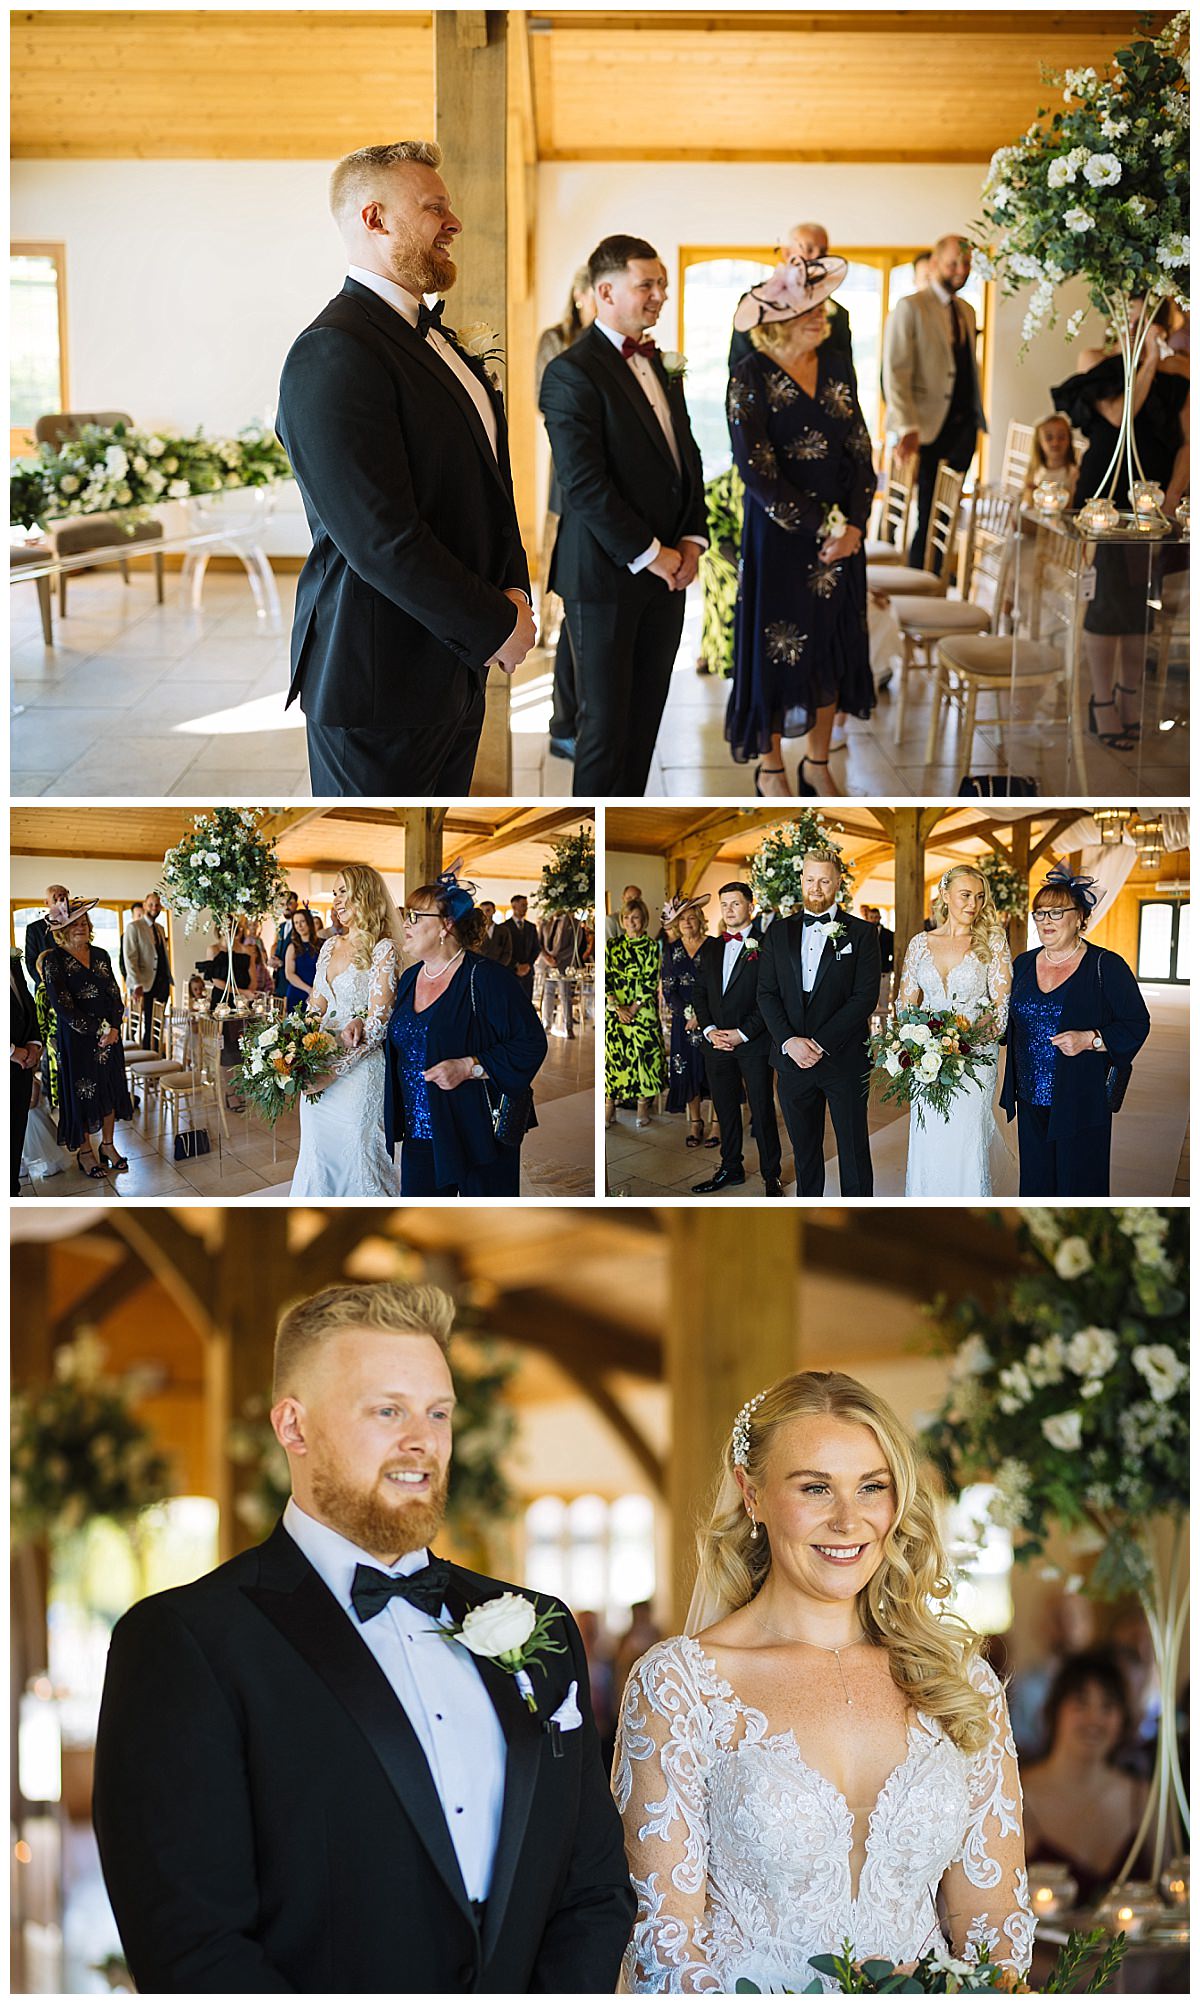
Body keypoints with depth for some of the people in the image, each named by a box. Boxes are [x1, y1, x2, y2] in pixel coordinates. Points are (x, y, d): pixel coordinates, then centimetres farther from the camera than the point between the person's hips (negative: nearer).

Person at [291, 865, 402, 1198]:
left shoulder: (383, 949, -10)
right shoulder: (330, 947, 13)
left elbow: (377, 1025, -15)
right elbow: (315, 1006, 15)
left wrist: (334, 1071, -19)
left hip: (358, 1070, -7)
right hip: (319, 1074, 7)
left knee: (354, 1156, 0)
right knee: (318, 1156, 12)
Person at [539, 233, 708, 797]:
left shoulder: (659, 365, 13)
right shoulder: (572, 372, -13)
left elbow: (686, 456, 17)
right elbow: (583, 482, -18)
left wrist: (691, 540, 2)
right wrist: (649, 554, -16)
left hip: (667, 572, 7)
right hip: (608, 576, -7)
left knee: (646, 713, 10)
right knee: (606, 719, 1)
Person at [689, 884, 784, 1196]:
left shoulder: (764, 945, -4)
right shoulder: (710, 947, 14)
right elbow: (700, 992, 13)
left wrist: (742, 1033, -14)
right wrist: (709, 1030, -3)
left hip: (753, 1042, -5)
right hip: (717, 1042, 5)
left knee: (762, 1111, -1)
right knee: (725, 1109, 12)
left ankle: (771, 1175, 6)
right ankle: (731, 1168, 22)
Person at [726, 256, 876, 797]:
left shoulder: (836, 367, 5)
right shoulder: (752, 377, -11)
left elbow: (860, 449, 6)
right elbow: (755, 468, -16)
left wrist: (853, 524, -8)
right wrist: (818, 527, -17)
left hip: (840, 534, 5)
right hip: (777, 535, -5)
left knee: (833, 645, 10)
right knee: (776, 646, 3)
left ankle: (818, 762, 24)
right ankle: (770, 766, 19)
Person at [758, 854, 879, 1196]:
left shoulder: (861, 933, -1)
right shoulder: (779, 932, 9)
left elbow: (865, 997, -8)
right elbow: (766, 993, 5)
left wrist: (820, 1043, -15)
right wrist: (789, 1041, -11)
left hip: (843, 1061, -3)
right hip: (793, 1060, 3)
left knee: (854, 1151, 1)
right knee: (804, 1149, 12)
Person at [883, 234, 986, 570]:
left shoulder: (967, 311, 17)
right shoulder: (909, 308, -6)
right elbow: (896, 372, -12)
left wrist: (977, 418, 13)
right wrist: (907, 427, -21)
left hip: (962, 425, 6)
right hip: (927, 428, -6)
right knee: (925, 510, -3)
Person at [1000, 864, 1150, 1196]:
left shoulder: (1107, 966, -5)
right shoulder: (1023, 964, 13)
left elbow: (1137, 1025, -8)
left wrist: (1090, 1040, -20)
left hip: (1082, 1103, -5)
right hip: (1031, 1100, 5)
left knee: (1079, 1187, -2)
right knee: (1036, 1185, 7)